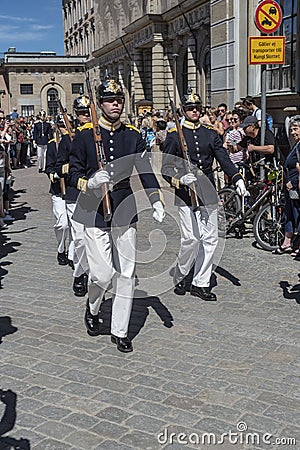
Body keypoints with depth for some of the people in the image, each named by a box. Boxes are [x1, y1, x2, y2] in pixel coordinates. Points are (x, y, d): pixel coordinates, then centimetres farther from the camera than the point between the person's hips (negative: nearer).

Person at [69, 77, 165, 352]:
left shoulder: (133, 136, 7)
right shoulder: (85, 135, 0)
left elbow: (146, 171, 5)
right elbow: (75, 172, 2)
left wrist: (157, 203, -8)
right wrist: (90, 183, -20)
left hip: (125, 214, 3)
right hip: (95, 214, -3)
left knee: (126, 275, 4)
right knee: (102, 274, -6)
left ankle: (120, 331, 17)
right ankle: (92, 309, 27)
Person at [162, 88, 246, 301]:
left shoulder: (211, 134, 12)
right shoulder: (174, 136, 1)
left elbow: (224, 159, 4)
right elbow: (166, 169, -2)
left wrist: (238, 179, -11)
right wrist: (180, 179, -21)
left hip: (208, 194, 4)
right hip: (186, 195, -4)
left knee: (210, 239, 4)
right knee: (191, 238, -10)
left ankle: (201, 283, 16)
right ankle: (180, 277, 15)